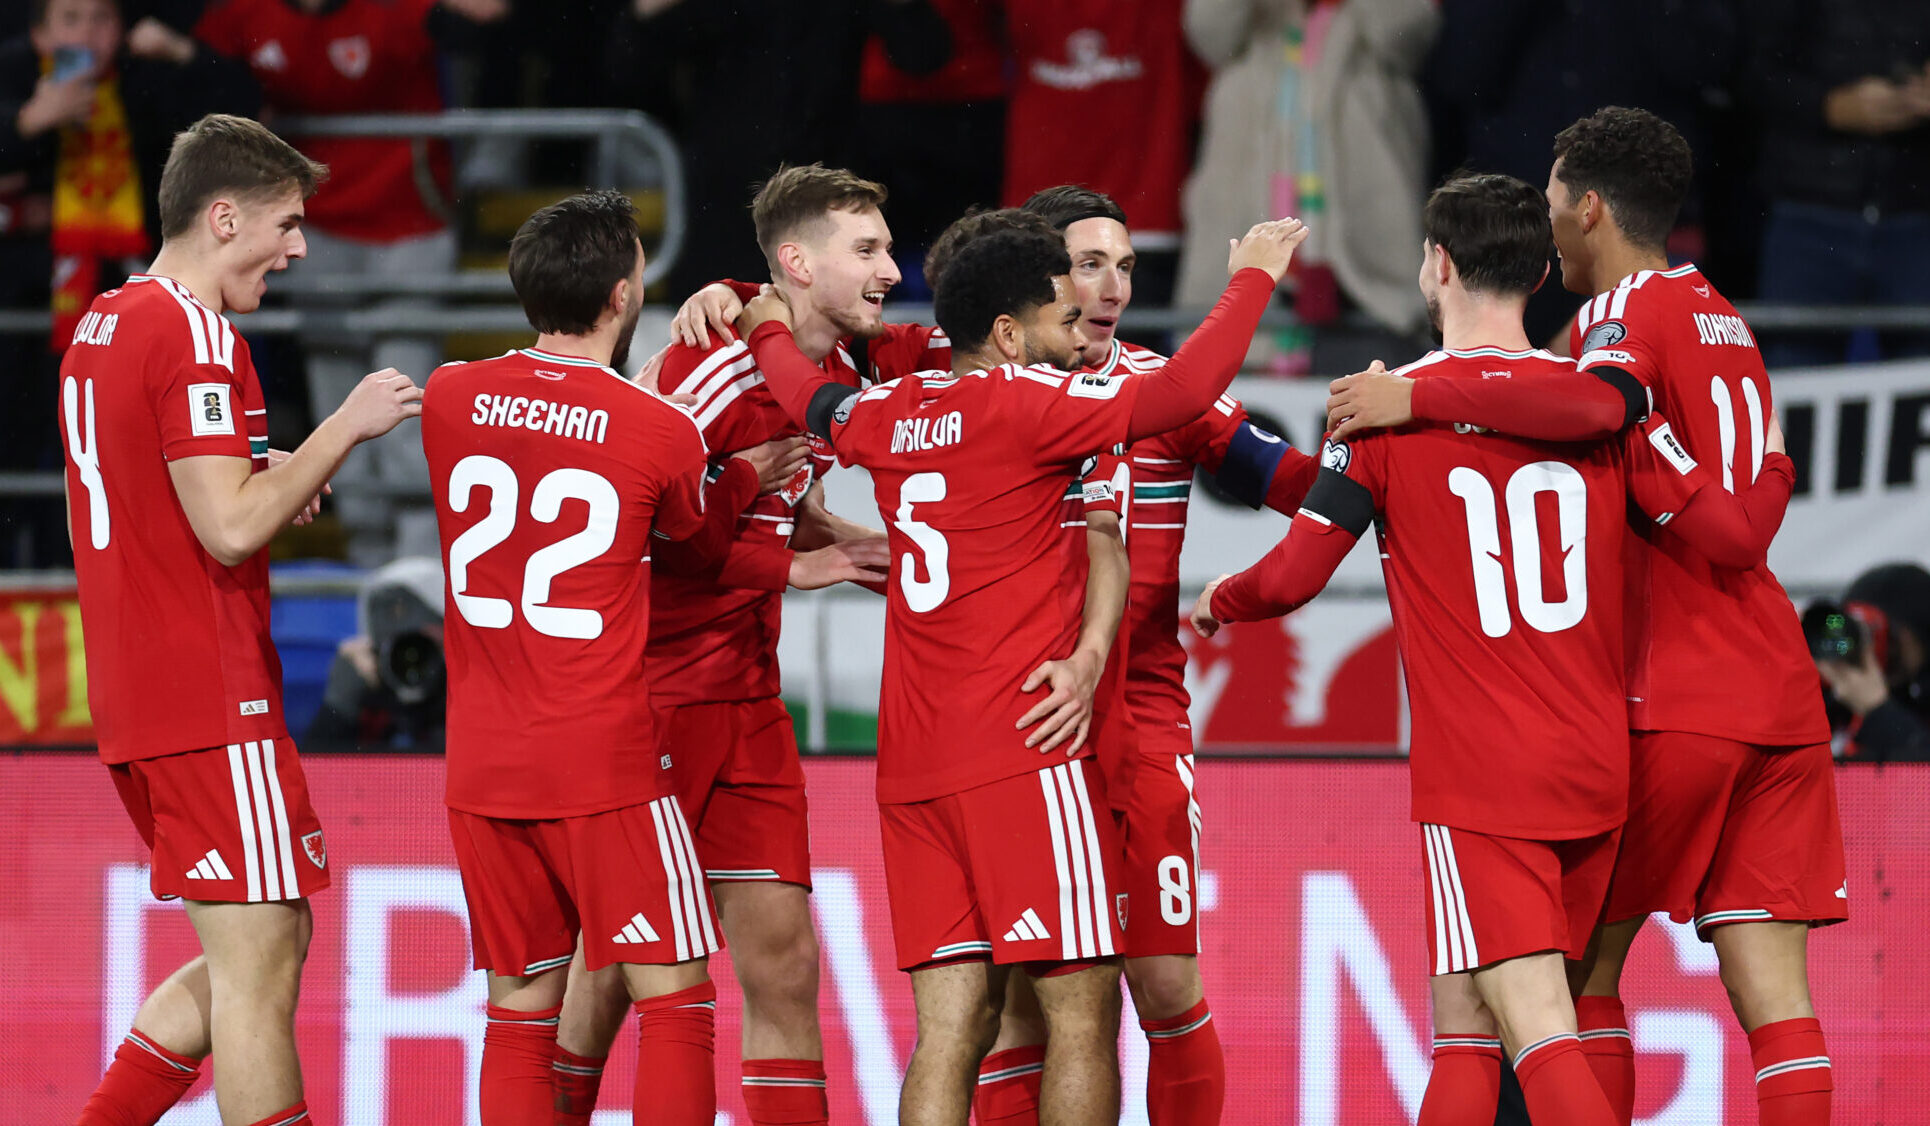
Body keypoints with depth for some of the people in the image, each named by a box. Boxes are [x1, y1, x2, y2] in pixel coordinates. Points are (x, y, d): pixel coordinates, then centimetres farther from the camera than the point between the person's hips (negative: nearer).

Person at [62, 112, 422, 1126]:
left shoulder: (102, 324, 16)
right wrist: (345, 427, -12)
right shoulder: (197, 337, -15)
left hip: (133, 700, 10)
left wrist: (275, 478, 17)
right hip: (214, 704, -10)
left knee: (261, 951, 15)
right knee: (258, 966, -7)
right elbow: (230, 530, -21)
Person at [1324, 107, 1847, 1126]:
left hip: (1670, 699, -7)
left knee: (1584, 962, 4)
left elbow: (1600, 403, -30)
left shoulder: (1629, 310, -6)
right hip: (1780, 694, 7)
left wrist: (1420, 397, -26)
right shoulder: (1723, 319, 21)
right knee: (1771, 986, 0)